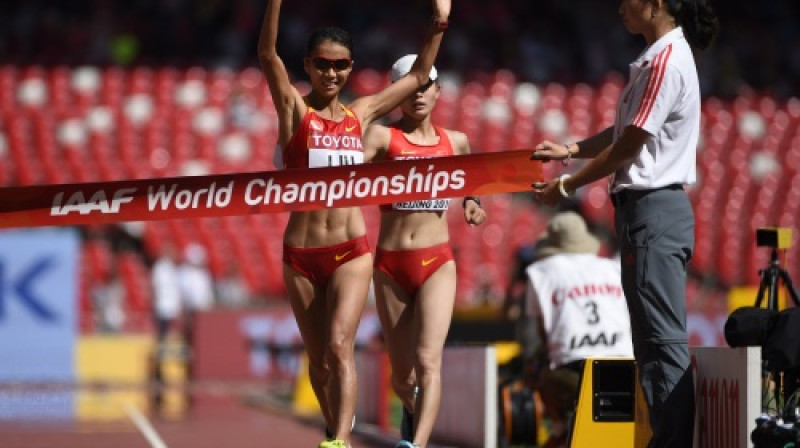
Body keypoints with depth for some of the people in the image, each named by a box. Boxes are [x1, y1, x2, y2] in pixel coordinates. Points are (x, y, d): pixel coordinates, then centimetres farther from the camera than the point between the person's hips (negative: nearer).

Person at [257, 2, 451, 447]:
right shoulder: (294, 108, 1)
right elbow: (268, 54, -15)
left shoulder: (360, 114, 10)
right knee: (318, 360, 9)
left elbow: (419, 76, 21)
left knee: (339, 347, -17)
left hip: (352, 251, 0)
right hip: (301, 254, 0)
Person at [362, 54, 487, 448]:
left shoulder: (455, 142, 8)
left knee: (428, 361, -20)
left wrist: (473, 204, 9)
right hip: (390, 265, 0)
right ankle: (413, 411, 45)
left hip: (437, 263, 0)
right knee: (402, 375, 11)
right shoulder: (382, 136, -1)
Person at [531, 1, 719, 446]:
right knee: (657, 338, 12)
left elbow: (628, 147, -15)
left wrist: (565, 186, -6)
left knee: (663, 339, -11)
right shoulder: (664, 56, 15)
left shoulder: (666, 61, -16)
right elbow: (625, 130, 22)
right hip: (654, 209, 10)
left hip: (654, 211, -10)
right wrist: (571, 150, 13)